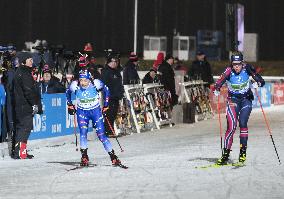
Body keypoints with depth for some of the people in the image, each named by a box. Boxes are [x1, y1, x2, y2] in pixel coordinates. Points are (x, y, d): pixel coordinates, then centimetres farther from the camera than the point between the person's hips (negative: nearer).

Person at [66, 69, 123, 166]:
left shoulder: (95, 84, -20)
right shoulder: (75, 86, -17)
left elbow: (106, 90, 0)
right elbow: (68, 93, 7)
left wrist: (105, 105, 1)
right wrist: (70, 105, 6)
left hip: (96, 111, -1)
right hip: (82, 112, 1)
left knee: (101, 135, -7)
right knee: (83, 133, -17)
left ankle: (113, 156, 1)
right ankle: (84, 156, -5)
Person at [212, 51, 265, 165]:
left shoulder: (247, 68, -16)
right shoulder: (229, 72, -19)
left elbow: (261, 81, -15)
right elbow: (218, 84, -23)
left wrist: (257, 84, -37)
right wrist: (216, 91, -45)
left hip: (246, 100, 0)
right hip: (233, 100, 0)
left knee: (242, 123, -17)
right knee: (231, 126, -12)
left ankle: (243, 151, -7)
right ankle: (226, 153, -3)